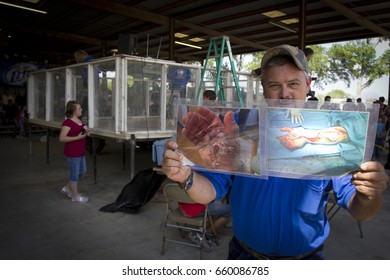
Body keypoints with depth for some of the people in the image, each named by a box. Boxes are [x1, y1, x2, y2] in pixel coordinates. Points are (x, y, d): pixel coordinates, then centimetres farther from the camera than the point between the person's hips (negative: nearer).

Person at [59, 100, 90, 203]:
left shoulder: (79, 121, 9)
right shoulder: (68, 122, -18)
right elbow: (62, 138, -23)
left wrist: (86, 133, 3)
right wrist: (78, 137, -26)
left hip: (80, 152, 9)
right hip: (72, 153, -9)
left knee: (82, 171, 20)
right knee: (75, 174, 5)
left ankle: (67, 188, 37)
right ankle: (75, 196, 22)